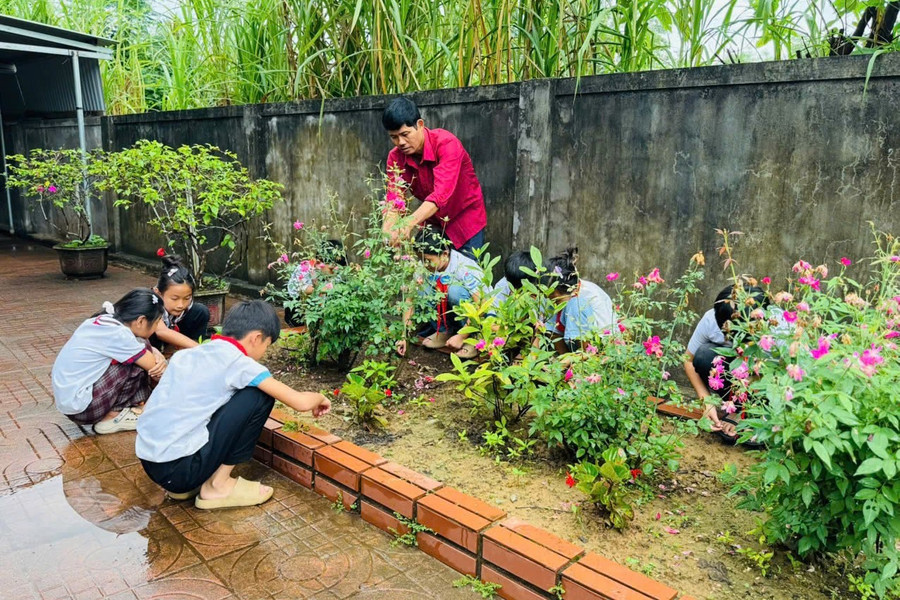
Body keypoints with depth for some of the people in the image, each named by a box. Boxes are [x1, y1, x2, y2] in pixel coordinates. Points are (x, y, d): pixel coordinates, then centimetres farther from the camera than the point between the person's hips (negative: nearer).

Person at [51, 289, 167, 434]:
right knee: (139, 361, -12)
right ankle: (112, 417, -3)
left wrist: (156, 354, -9)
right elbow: (155, 369, -13)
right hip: (80, 407, -9)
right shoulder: (117, 333, -22)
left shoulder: (103, 321, 2)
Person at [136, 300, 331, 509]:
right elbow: (300, 402, -10)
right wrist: (320, 398, 16)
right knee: (259, 396, -3)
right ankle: (217, 486, 4)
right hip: (177, 467, -8)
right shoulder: (238, 363, -8)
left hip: (150, 463, 8)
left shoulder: (188, 354, 12)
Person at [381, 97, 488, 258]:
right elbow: (393, 203, -17)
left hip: (465, 220, -4)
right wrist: (386, 233, -37)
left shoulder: (446, 143, -27)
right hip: (433, 221, 4)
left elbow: (442, 193, -39)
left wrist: (409, 224, -51)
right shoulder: (395, 158, -11)